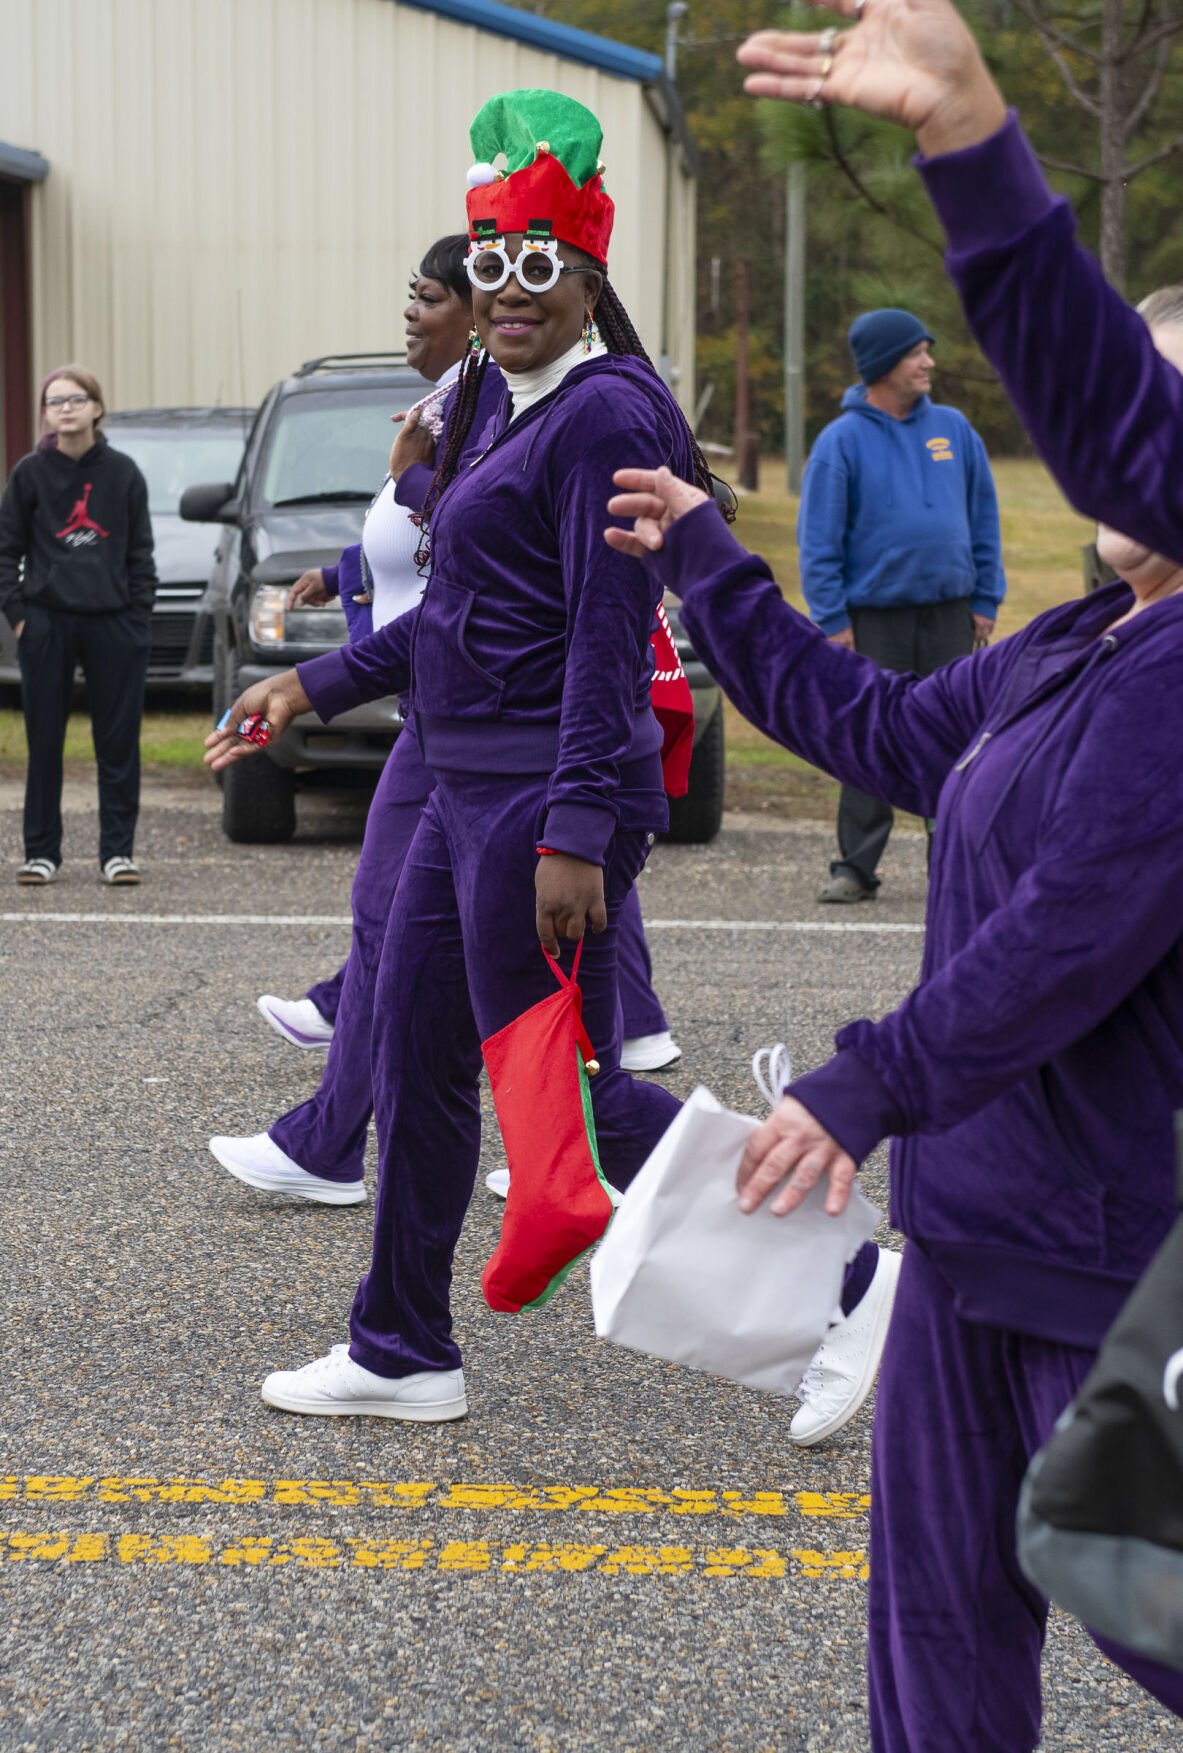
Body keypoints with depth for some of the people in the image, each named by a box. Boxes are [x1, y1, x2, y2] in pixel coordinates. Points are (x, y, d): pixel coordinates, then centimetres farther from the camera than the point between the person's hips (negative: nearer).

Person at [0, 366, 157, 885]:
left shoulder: (122, 473, 4)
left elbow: (141, 552, 8)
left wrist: (140, 614, 0)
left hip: (114, 623, 0)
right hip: (47, 623, 0)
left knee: (118, 741, 2)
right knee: (44, 742, 4)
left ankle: (117, 850, 10)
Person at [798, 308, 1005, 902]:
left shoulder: (953, 429, 8)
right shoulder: (842, 441, -2)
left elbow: (983, 519, 11)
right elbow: (818, 539, -3)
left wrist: (985, 601, 5)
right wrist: (833, 620, -8)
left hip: (951, 617, 3)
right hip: (874, 618, -3)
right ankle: (857, 866, 7)